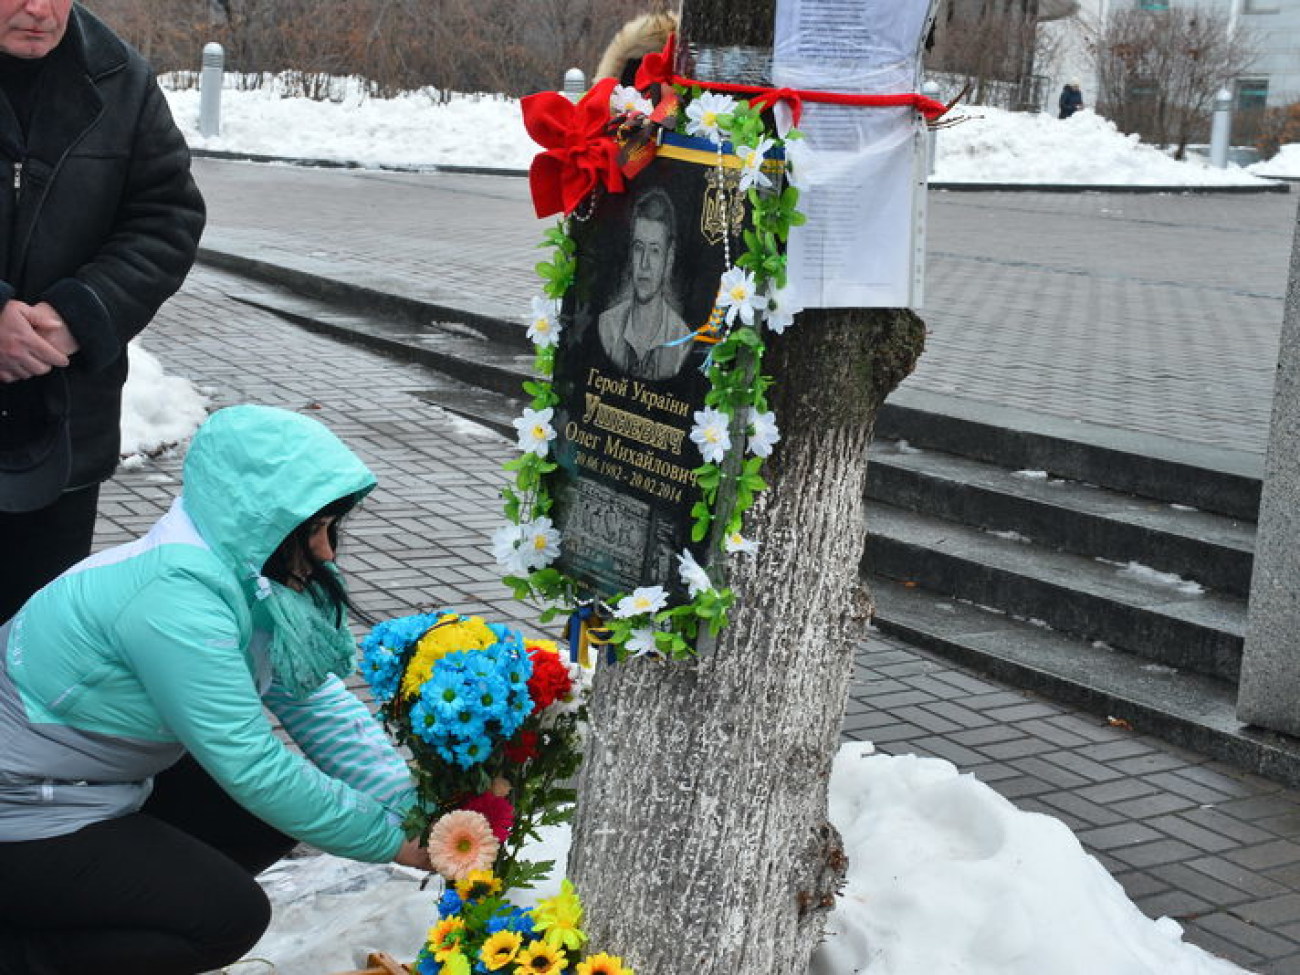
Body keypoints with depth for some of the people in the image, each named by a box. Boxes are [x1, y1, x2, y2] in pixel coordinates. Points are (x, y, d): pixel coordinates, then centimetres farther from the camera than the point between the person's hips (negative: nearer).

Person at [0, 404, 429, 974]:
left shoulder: (238, 566, -4)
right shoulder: (173, 594, -31)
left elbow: (316, 700, -3)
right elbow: (250, 767, -29)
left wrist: (415, 813, -13)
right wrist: (391, 841, -21)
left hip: (105, 781, 9)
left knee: (290, 801, 4)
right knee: (230, 917, -15)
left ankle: (81, 912, 11)